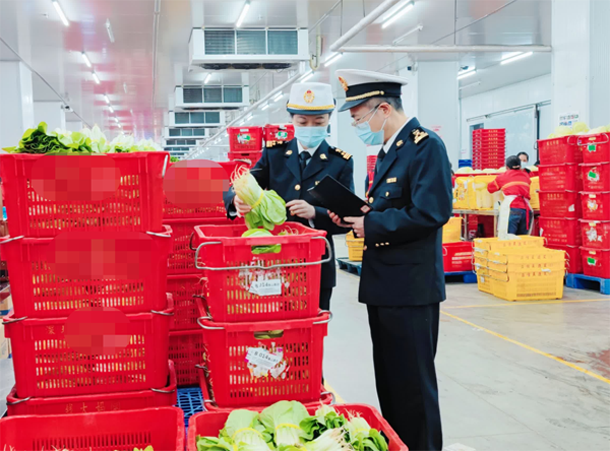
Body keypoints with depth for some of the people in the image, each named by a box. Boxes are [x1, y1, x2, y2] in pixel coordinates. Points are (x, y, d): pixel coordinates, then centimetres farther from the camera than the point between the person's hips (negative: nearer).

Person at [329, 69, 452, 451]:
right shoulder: (389, 150, 16)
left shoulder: (425, 146, -14)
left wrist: (371, 225, -17)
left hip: (410, 286, -10)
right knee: (388, 377, 18)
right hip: (384, 285, 10)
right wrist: (354, 217, 4)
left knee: (412, 382, 1)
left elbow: (431, 212, -24)